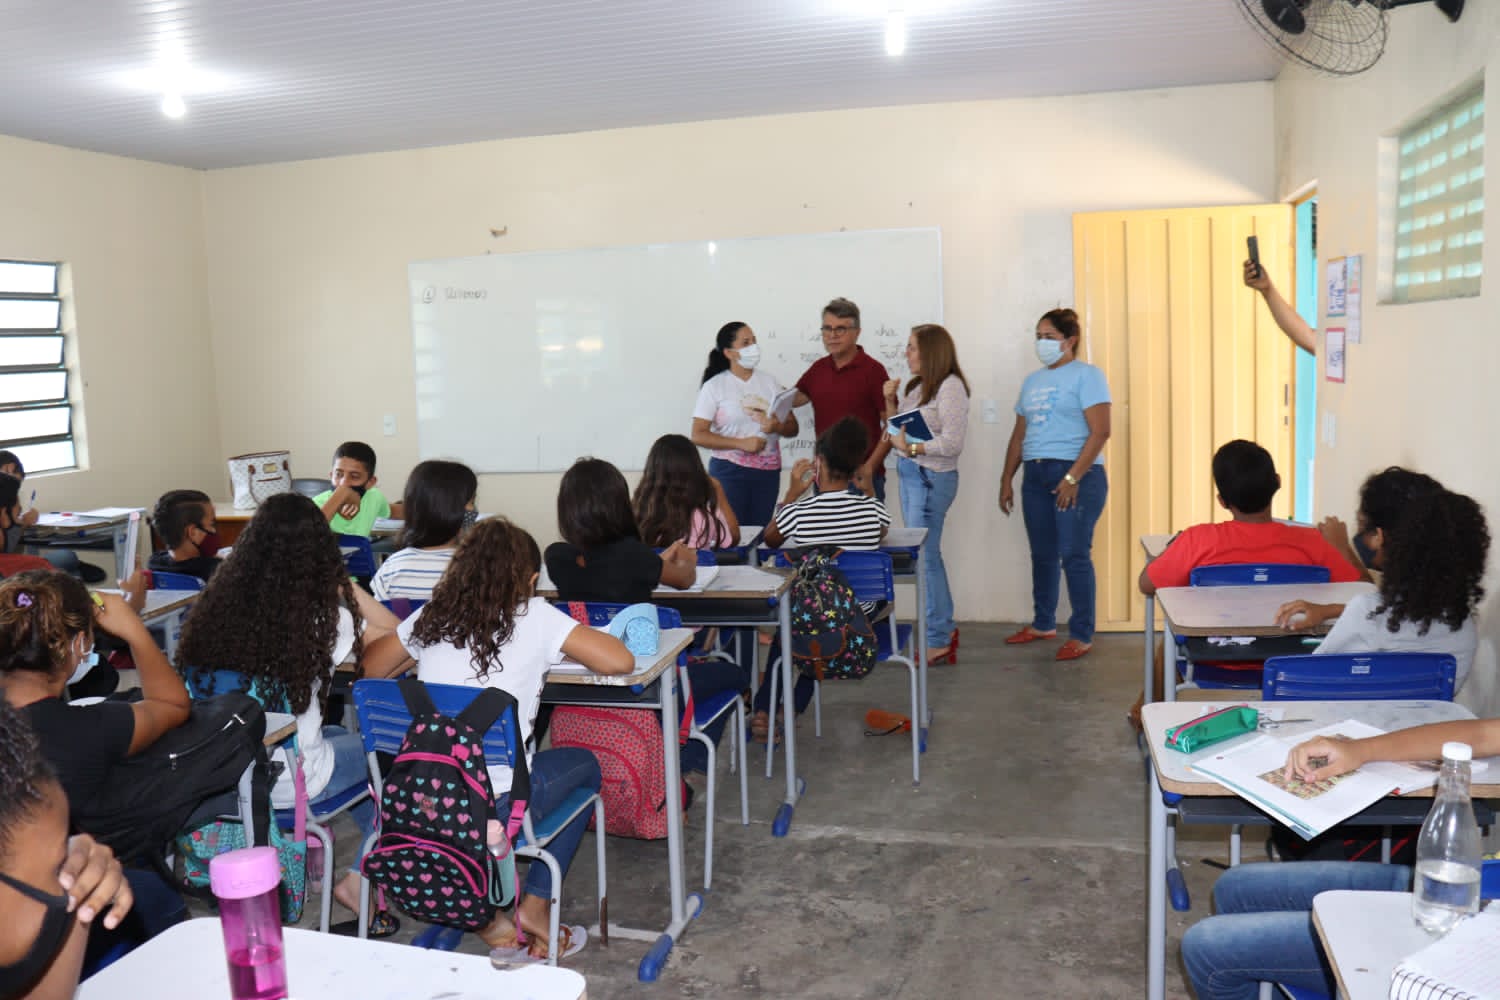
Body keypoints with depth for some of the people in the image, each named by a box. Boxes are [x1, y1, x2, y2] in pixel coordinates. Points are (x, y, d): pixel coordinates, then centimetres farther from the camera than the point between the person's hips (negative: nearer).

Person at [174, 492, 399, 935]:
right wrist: (339, 580, -3)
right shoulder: (324, 619, -20)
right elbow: (392, 630, -4)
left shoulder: (217, 604, -8)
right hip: (286, 781, -5)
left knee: (339, 735, 30)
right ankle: (357, 880, 20)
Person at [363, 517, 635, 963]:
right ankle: (535, 904, 25)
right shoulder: (534, 616, -7)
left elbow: (368, 666, 18)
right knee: (584, 764, 24)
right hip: (498, 804, -4)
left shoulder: (431, 616, 5)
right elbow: (620, 661, -12)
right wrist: (578, 636, 7)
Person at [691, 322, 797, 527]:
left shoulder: (769, 381, 9)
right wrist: (741, 443, -17)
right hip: (729, 472, -3)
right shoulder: (714, 386, -3)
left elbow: (792, 428, 11)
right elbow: (698, 436, -9)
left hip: (768, 472, 3)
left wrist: (777, 427, -12)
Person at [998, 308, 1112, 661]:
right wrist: (1006, 480, 15)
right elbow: (1019, 435, 21)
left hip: (1076, 475, -7)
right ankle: (1043, 623, 25)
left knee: (1074, 555, -7)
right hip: (1035, 475, 7)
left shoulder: (1086, 376, -3)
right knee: (1042, 554, 12)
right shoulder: (1032, 381, 18)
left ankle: (1082, 635, 0)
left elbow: (1100, 431, -12)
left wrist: (1073, 477, -19)